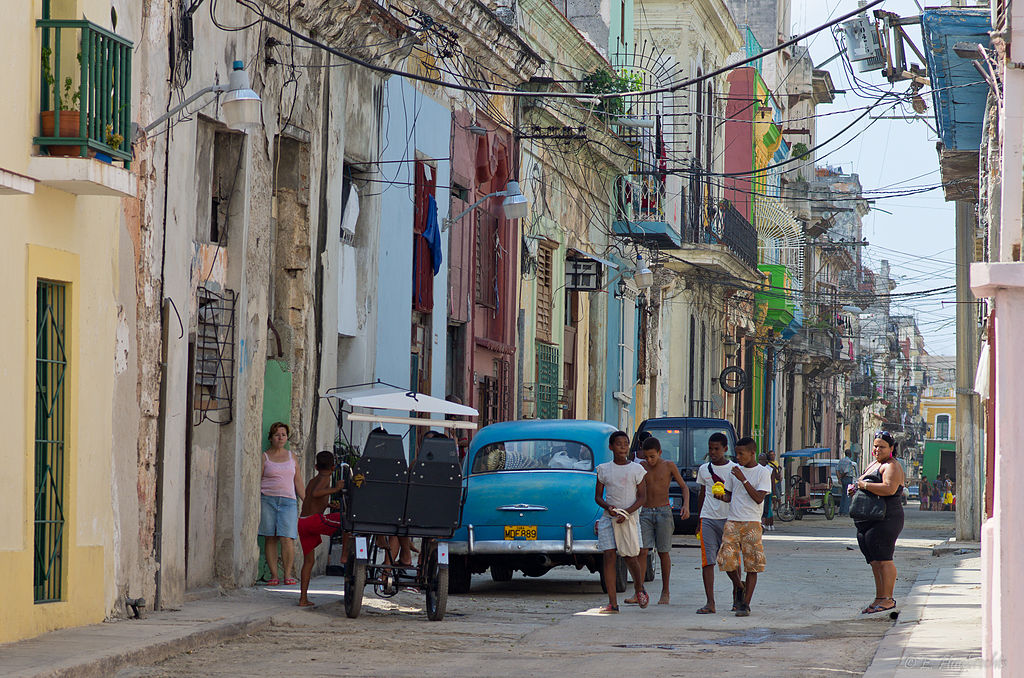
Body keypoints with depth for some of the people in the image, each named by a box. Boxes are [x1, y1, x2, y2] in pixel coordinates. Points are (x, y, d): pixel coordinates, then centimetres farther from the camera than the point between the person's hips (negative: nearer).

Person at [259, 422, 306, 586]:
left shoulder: (292, 457, 17)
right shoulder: (264, 457, 7)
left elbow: (298, 482, 21)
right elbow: (257, 481, 3)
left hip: (288, 501, 1)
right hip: (267, 499, -1)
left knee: (287, 539, -12)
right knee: (270, 539, -3)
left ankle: (288, 574, -5)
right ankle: (274, 575, 0)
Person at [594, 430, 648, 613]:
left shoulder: (637, 469, 2)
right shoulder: (604, 469, 6)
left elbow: (642, 497, 1)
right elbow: (598, 496, 10)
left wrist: (627, 512, -14)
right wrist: (608, 507, -11)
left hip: (630, 518, -1)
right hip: (608, 517, 1)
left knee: (630, 557, -3)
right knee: (609, 556, -8)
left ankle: (639, 588, 29)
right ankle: (612, 603, -8)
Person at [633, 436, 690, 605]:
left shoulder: (669, 466, 0)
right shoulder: (642, 467, 7)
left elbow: (684, 487, 4)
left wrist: (686, 505, -12)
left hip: (663, 512, -2)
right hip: (645, 513, 2)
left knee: (663, 552, 2)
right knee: (642, 551, -8)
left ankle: (665, 592, 13)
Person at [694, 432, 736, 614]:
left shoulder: (734, 469, 1)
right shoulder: (704, 469, 13)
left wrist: (725, 496, -21)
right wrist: (698, 522, 21)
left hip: (728, 518, -3)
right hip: (708, 518, 3)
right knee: (707, 560, -7)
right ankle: (710, 603, -9)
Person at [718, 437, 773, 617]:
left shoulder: (763, 472, -1)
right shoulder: (735, 470, 13)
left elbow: (758, 498, -11)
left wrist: (743, 480, -14)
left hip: (752, 523, -4)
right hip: (732, 521, 4)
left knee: (752, 564, -5)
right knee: (726, 559, -8)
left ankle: (745, 604, 0)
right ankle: (739, 586, 19)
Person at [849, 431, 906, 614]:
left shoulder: (892, 466, -7)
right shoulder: (874, 465, 23)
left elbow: (889, 488, -24)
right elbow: (863, 485, 32)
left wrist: (864, 485, -16)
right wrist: (854, 487, 7)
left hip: (884, 521, -10)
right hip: (867, 522, 10)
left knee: (883, 559, -12)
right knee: (875, 562, 10)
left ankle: (887, 599, -11)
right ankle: (879, 599, 15)